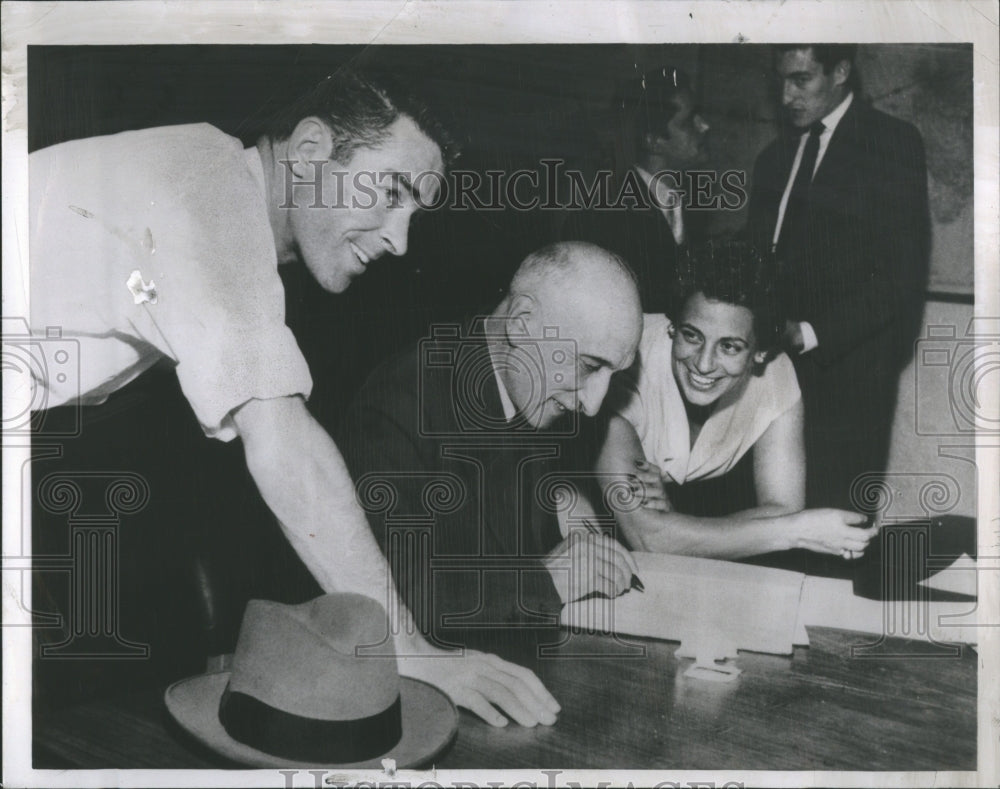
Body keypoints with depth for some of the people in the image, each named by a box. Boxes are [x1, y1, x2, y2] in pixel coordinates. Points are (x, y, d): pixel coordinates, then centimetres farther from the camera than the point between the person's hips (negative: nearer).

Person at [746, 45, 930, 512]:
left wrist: (809, 333, -17)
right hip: (777, 364, 5)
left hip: (848, 373, -5)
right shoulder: (777, 155, 17)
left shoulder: (892, 145, -2)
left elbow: (902, 276, -10)